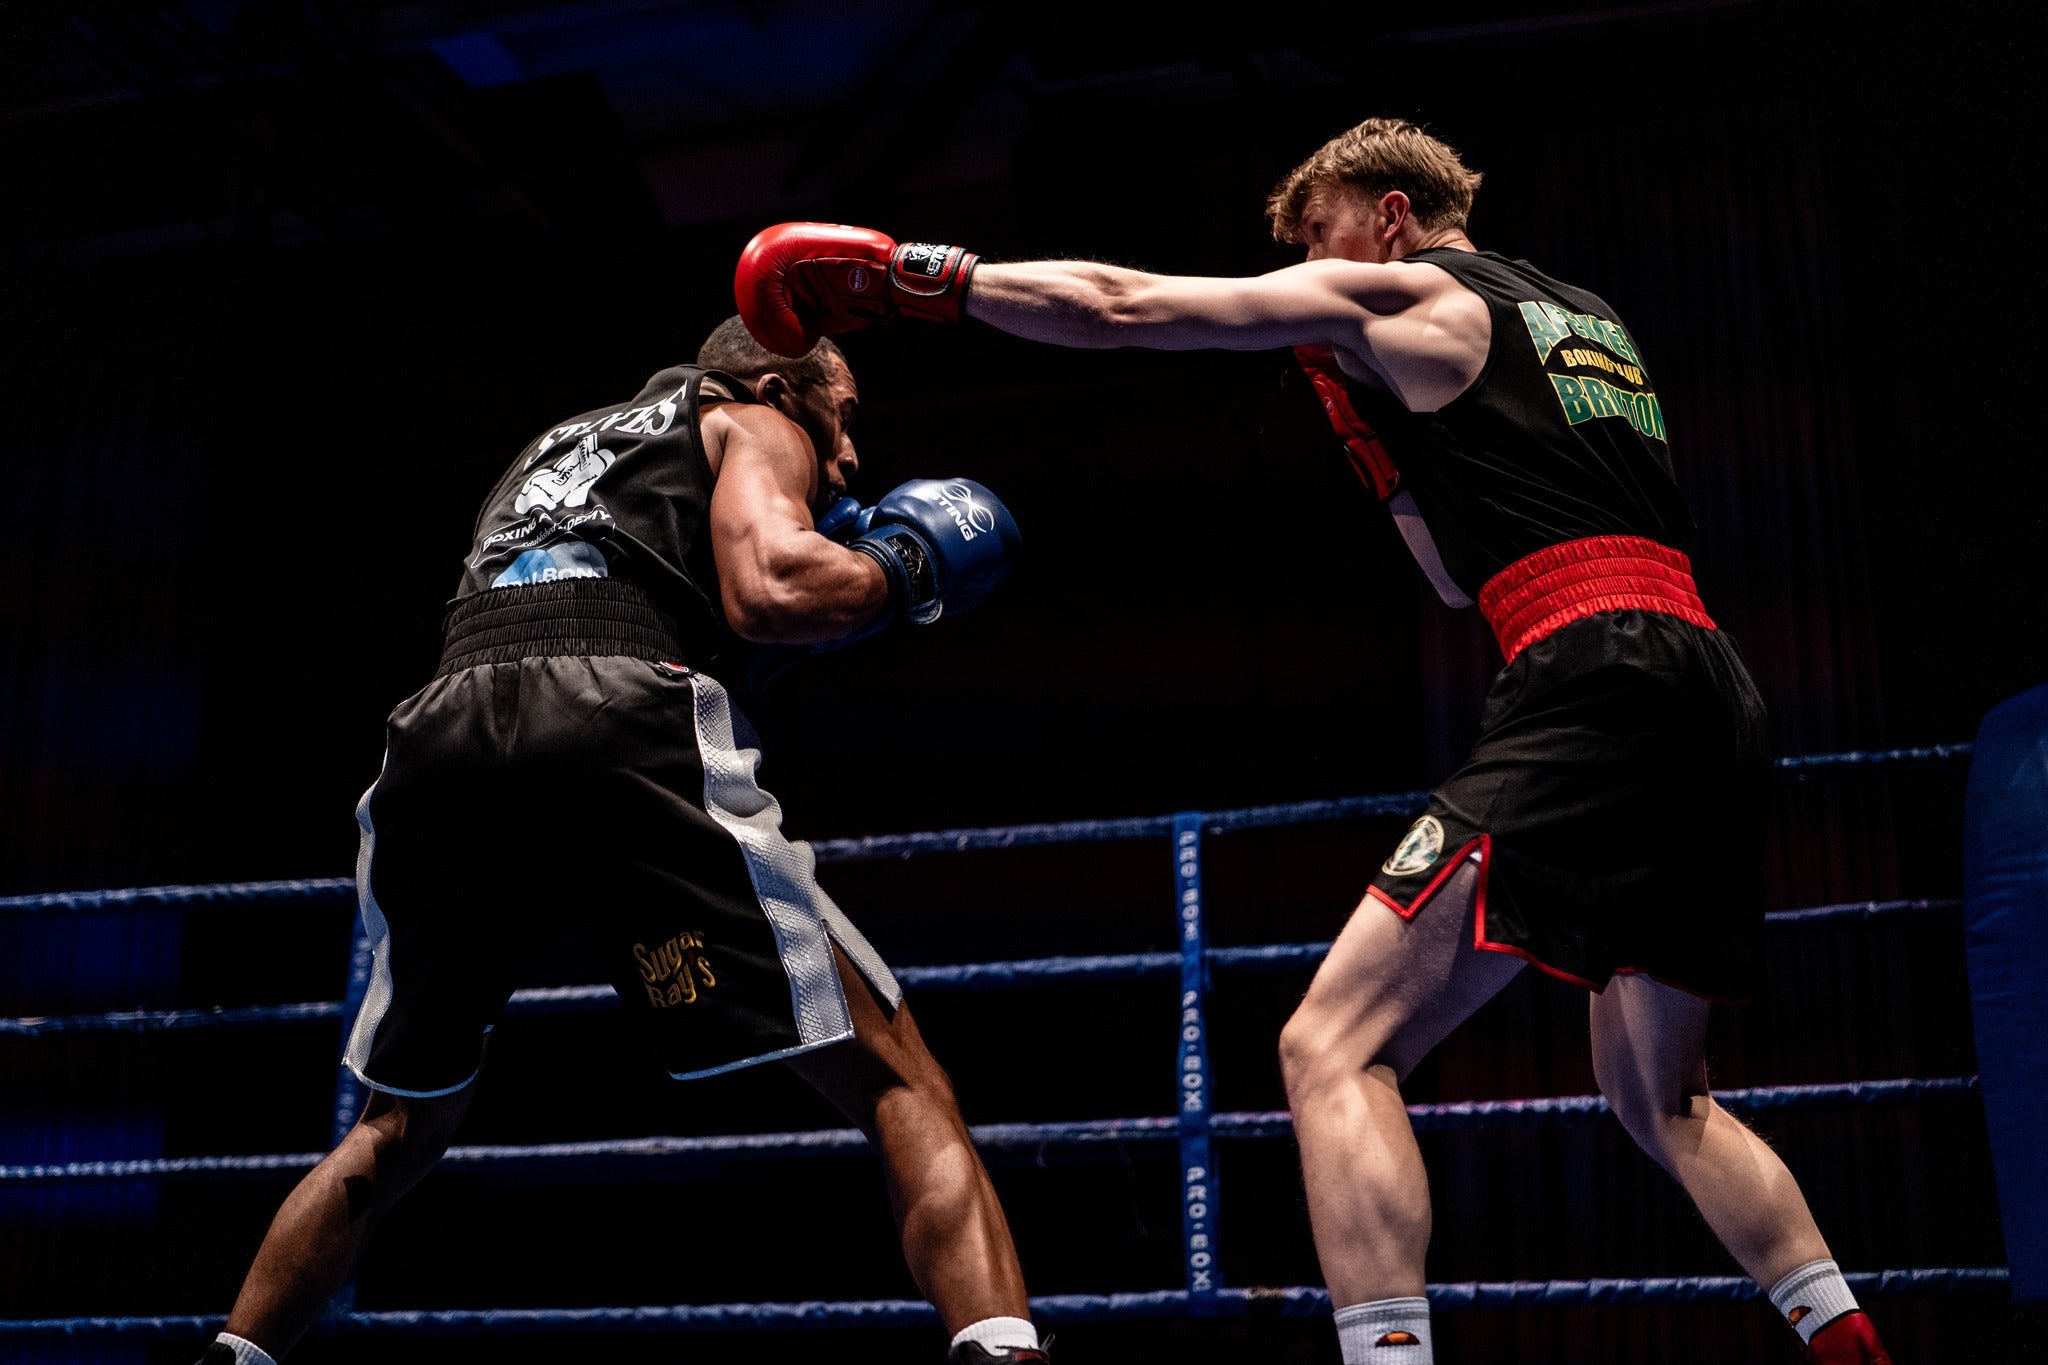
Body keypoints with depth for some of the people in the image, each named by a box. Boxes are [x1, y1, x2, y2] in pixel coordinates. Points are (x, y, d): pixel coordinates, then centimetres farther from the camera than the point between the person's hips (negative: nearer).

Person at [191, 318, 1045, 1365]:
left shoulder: (560, 443, 39)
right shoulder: (755, 422, 20)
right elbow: (769, 591, -1)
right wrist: (901, 567, 18)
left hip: (437, 741, 6)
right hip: (613, 728, -6)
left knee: (399, 1131, 27)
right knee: (900, 1088, -1)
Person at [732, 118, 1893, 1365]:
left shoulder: (1406, 294, 6)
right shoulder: (1584, 317, 29)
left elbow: (1123, 306, 4)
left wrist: (914, 276, 12)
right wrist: (1376, 420, 27)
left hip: (1591, 684, -9)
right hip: (1714, 701, 9)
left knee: (1336, 1045, -10)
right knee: (1661, 1097, 24)